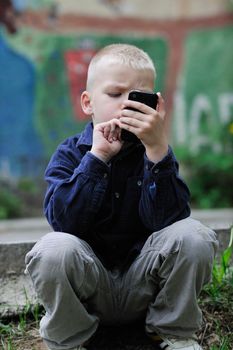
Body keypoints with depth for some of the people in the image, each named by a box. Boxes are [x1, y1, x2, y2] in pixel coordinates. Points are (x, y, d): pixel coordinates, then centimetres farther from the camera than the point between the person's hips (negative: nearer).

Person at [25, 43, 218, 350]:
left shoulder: (156, 152, -4)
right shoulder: (70, 154, -5)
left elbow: (166, 219, -21)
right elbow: (63, 221, -22)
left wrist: (157, 146, -30)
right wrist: (97, 156, -26)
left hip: (143, 281, 1)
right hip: (88, 285, -1)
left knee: (193, 237, -24)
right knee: (53, 249, -32)